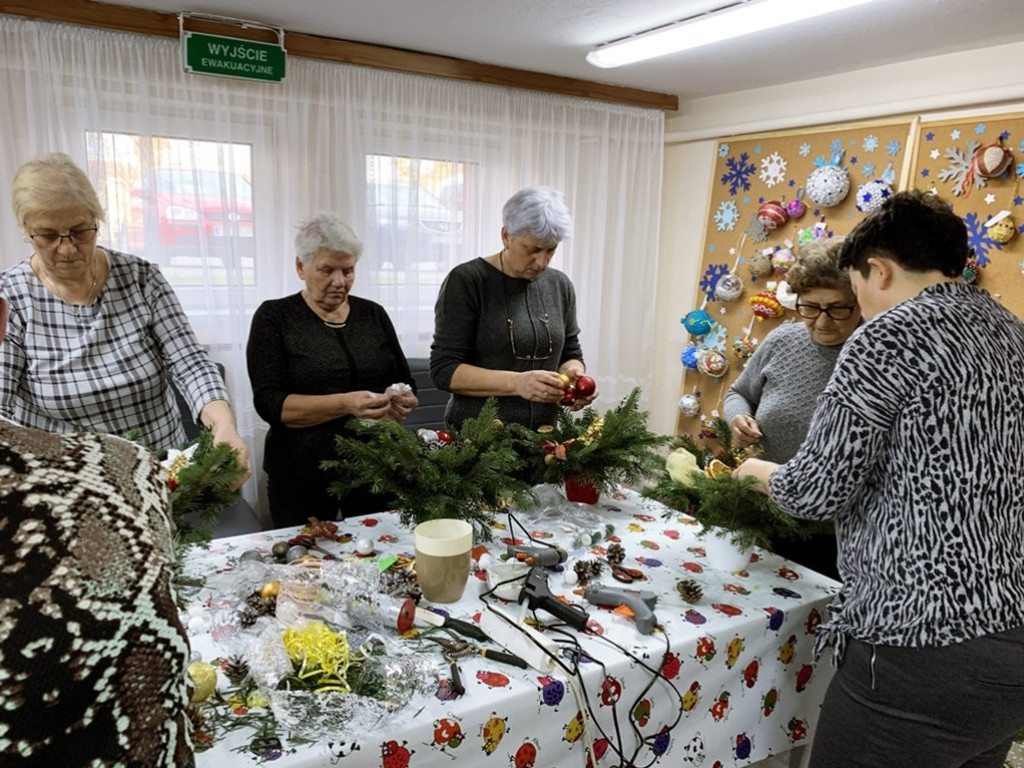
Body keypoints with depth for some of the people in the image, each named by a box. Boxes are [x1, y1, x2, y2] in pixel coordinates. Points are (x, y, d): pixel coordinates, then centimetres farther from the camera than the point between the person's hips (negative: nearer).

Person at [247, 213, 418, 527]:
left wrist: (403, 402, -12)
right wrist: (345, 404, -25)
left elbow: (407, 384, 11)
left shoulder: (373, 314, 7)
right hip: (304, 477, -3)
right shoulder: (274, 317, -2)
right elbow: (270, 403, -12)